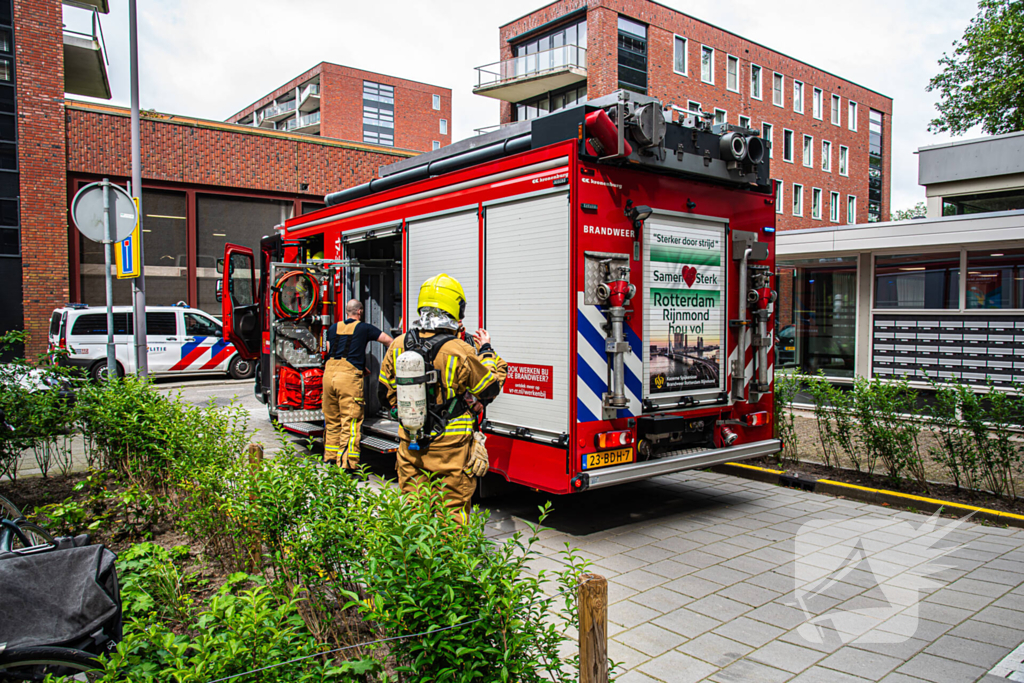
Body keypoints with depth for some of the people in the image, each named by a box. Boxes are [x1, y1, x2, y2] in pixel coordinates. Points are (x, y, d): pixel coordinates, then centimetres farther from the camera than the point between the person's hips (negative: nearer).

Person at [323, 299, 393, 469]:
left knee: (332, 420, 17)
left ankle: (330, 458, 25)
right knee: (350, 421, -4)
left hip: (329, 372, 6)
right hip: (349, 375, -5)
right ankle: (347, 465, -7)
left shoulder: (333, 328, 17)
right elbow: (388, 340, 9)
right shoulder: (364, 328, 5)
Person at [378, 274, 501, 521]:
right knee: (452, 509, 9)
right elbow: (490, 389, -3)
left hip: (410, 447, 4)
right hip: (450, 448, -4)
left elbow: (387, 395, 8)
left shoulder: (397, 347, -3)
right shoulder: (461, 352, -18)